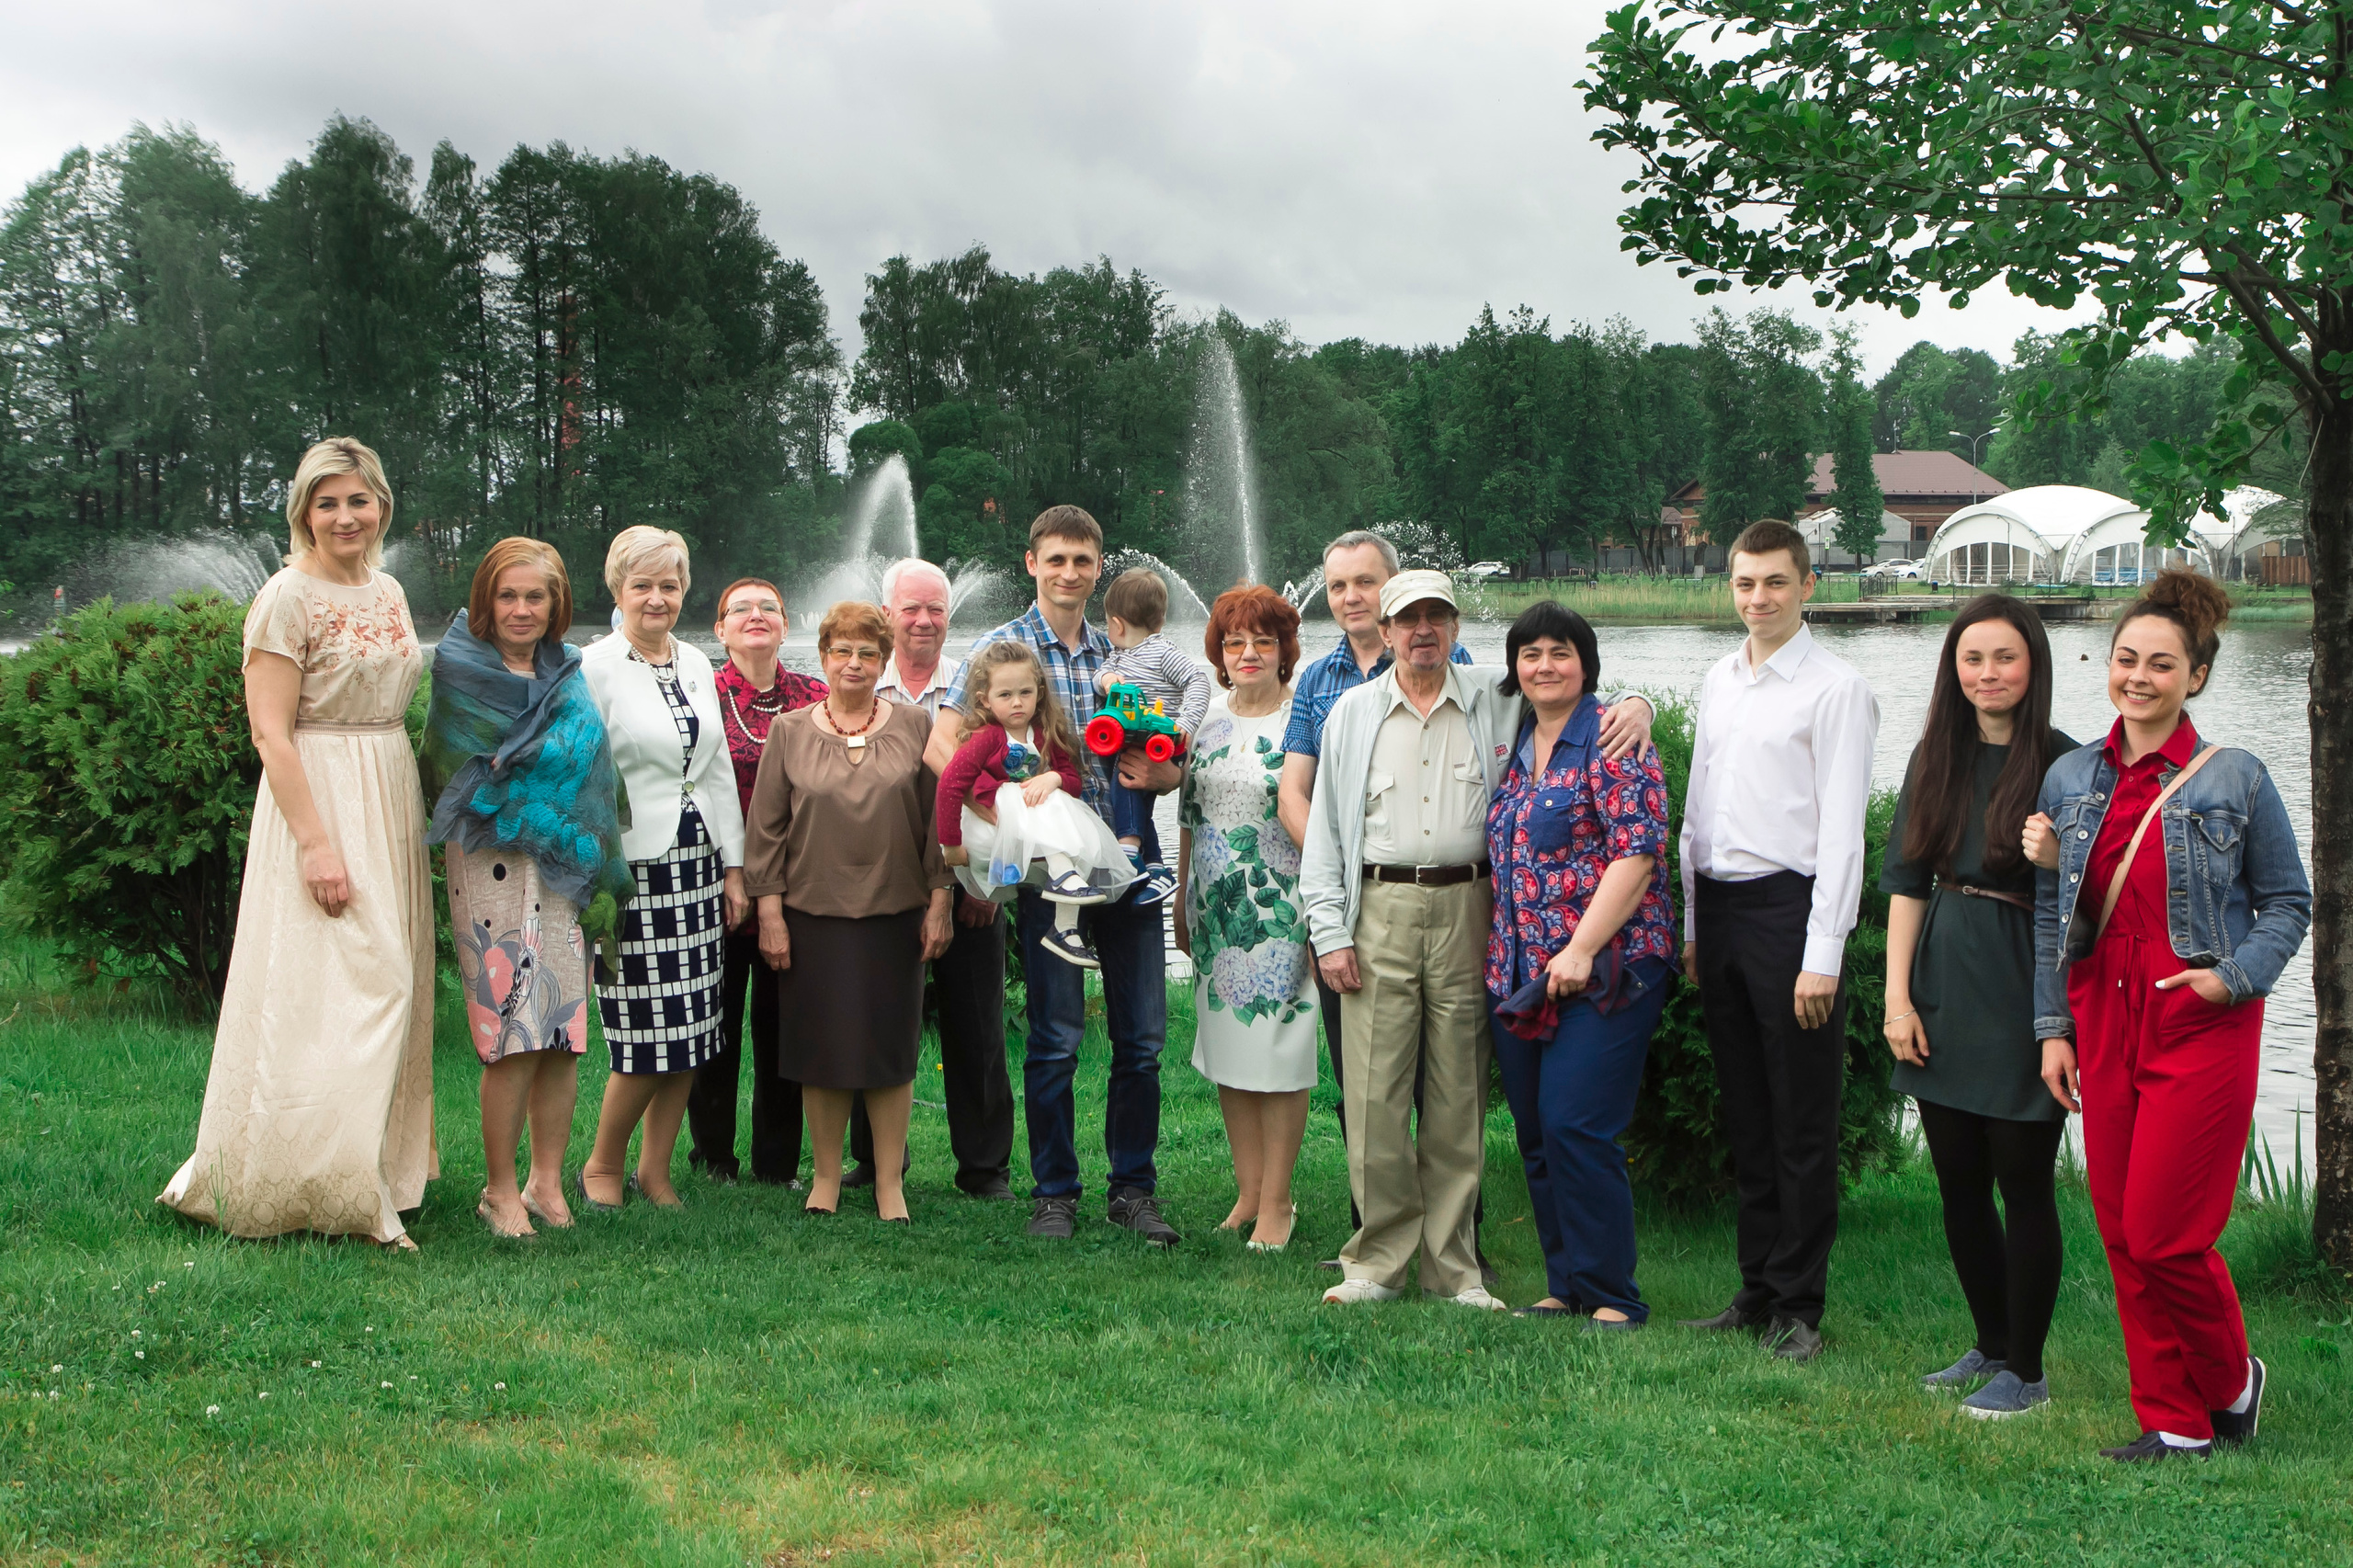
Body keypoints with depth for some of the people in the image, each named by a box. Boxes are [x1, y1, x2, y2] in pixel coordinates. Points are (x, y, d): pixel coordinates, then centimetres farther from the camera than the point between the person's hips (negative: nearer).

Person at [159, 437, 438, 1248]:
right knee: (320, 992, -7)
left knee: (389, 989, 11)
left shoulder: (388, 593, 12)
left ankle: (378, 1174, 22)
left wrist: (411, 818, 13)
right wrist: (317, 842, -22)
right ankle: (306, 1189, 3)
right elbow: (270, 732, -16)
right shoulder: (287, 598, -10)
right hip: (318, 800, -8)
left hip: (392, 806, 8)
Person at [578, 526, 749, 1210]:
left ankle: (655, 1169, 19)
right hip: (631, 870, -6)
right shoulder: (594, 668, -5)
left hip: (697, 864, 6)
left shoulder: (696, 664, 13)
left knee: (691, 1031, 6)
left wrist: (733, 867, 12)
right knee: (646, 1033, -6)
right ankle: (601, 1166, 15)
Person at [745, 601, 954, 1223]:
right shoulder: (790, 732, 4)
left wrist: (939, 903, 1)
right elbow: (767, 829, 3)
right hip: (812, 914, 0)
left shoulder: (913, 727, 5)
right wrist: (770, 913, -2)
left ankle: (890, 1181, 14)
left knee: (891, 1044, 3)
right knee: (821, 1046, 6)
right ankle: (826, 1175, 21)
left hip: (894, 915, 0)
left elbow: (937, 821, 5)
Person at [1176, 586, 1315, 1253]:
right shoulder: (1208, 722, 11)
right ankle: (1247, 1192, 19)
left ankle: (1277, 1200, 8)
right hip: (1216, 910, 6)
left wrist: (1318, 913, -13)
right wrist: (1183, 902, 15)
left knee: (1277, 1050, -3)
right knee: (1227, 1051, 9)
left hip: (1280, 912, -6)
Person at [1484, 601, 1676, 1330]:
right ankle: (1565, 1286, 21)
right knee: (1535, 1133, 9)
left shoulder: (1611, 739, -8)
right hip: (1520, 972, 8)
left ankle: (1611, 1296, 2)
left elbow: (1637, 852, -15)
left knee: (1575, 1127, -11)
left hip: (1604, 968, -8)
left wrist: (1582, 949, -20)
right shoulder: (1515, 745, 15)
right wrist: (1500, 957, 14)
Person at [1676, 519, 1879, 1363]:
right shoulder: (1718, 681, 14)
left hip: (1790, 905, -7)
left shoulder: (1836, 688, -7)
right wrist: (1692, 924, 15)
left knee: (1802, 1124, 0)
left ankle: (1799, 1304, 10)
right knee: (1745, 1115, 13)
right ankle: (1757, 1288, 23)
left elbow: (1842, 827, -11)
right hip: (1719, 906, 7)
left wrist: (1823, 954, -16)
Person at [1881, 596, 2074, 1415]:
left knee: (2022, 1185, 2)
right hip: (1943, 988, 5)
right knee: (1958, 1184, 13)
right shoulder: (1936, 758, 8)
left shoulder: (2061, 764, -7)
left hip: (2023, 992, -5)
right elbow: (1907, 884, 7)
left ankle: (2026, 1370, 16)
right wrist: (1897, 996, 1)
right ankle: (1992, 1344, 30)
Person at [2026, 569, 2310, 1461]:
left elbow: (2288, 902, 5)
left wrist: (2236, 976, -12)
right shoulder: (2071, 779, 9)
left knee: (2164, 1236, -6)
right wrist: (2053, 1029, 6)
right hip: (2103, 1022, 4)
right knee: (2122, 1236, 5)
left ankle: (2233, 1383, 23)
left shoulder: (2235, 779, -1)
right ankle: (2176, 1423, 19)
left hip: (2201, 1029, -4)